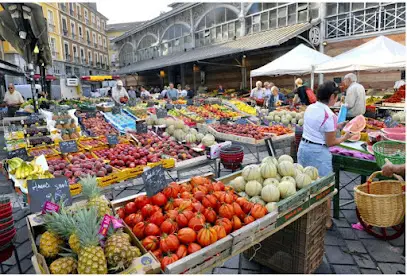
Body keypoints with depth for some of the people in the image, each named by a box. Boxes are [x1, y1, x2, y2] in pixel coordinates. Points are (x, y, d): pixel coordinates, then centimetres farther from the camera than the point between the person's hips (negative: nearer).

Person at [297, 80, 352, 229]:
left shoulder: (310, 108, 3)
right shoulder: (329, 115, -19)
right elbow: (330, 142, -13)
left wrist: (336, 126, 19)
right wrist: (344, 137, 3)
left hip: (304, 147, 8)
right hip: (318, 152, -7)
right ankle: (326, 220, 25)